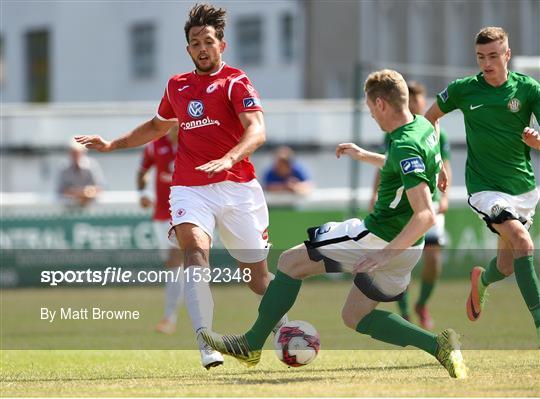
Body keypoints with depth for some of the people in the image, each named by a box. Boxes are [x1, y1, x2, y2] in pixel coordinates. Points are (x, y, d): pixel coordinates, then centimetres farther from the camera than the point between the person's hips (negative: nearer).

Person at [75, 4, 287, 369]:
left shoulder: (236, 81, -3)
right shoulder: (177, 86, 14)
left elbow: (257, 130, -19)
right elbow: (158, 126, 35)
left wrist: (228, 159, -36)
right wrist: (113, 144, 33)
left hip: (237, 188, -2)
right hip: (190, 188, 2)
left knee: (257, 275, 5)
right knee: (195, 249, -27)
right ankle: (206, 345, -37)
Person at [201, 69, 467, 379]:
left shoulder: (405, 147, -24)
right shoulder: (423, 126, 5)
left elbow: (426, 215, -30)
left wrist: (386, 254, -30)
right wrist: (365, 156, 32)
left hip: (379, 238, -9)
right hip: (408, 248, 9)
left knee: (291, 262, 2)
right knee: (355, 317, 20)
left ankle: (251, 344, 7)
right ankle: (438, 344, 4)